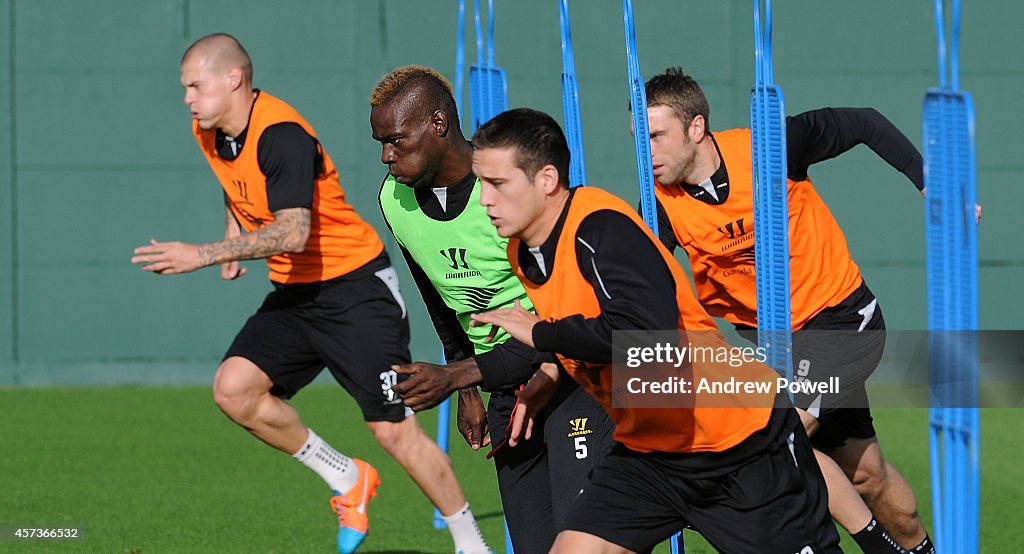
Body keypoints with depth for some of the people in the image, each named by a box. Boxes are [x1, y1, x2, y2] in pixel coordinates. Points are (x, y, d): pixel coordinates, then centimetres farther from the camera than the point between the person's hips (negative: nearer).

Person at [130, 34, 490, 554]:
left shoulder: (282, 134, -23)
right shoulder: (209, 134, 4)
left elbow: (293, 233, -34)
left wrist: (203, 255, -36)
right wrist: (234, 241, 11)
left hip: (356, 289, -8)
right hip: (294, 294, 8)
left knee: (394, 431, -10)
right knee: (233, 389, -11)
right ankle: (346, 480, 6)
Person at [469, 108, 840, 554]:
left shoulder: (600, 229, -24)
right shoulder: (523, 252, 3)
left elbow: (648, 333, -40)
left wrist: (541, 333, -29)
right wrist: (549, 372, 7)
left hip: (741, 444, -8)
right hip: (645, 451, 8)